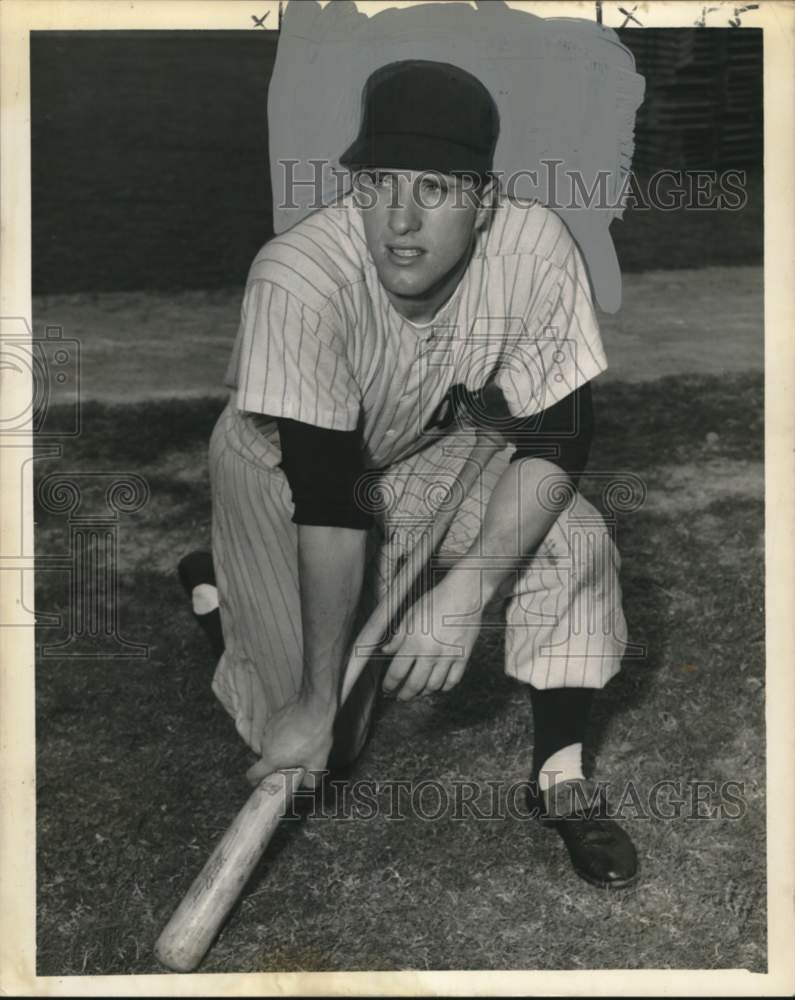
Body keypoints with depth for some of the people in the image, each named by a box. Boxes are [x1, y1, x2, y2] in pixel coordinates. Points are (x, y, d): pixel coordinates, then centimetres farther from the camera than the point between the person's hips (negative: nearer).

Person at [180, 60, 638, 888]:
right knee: (322, 742, -2)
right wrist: (315, 700, -33)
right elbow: (328, 500, -36)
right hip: (280, 465, -2)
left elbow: (555, 440, -24)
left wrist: (470, 584, -37)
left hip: (431, 448, 3)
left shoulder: (537, 253, -29)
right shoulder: (297, 281, -37)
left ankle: (560, 776, -3)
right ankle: (217, 585, 27)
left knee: (574, 542, -23)